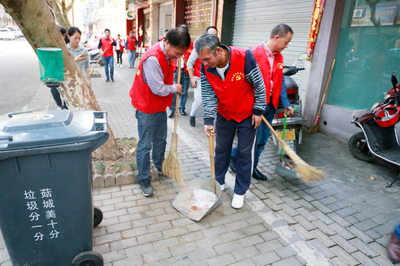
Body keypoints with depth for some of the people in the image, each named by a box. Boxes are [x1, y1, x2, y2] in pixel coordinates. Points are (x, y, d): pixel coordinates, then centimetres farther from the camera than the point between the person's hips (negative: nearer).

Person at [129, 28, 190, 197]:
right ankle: (144, 180, 18)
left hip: (160, 105, 8)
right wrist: (175, 88, -10)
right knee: (145, 145, 3)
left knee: (161, 139, 21)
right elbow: (158, 89, -27)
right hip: (147, 108, -8)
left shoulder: (168, 53, -1)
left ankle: (160, 166, 43)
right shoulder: (152, 59, -29)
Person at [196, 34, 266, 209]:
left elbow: (259, 85, -16)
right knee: (221, 149, 15)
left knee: (244, 153, 6)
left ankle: (240, 192, 22)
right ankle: (219, 182, 37)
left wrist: (258, 111, -12)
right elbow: (208, 95, -9)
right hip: (224, 114, 4)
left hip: (247, 115, -3)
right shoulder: (206, 68, -15)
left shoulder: (244, 57, -27)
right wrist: (208, 120, -17)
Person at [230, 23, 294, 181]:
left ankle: (252, 166, 28)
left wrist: (286, 104, 14)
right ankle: (233, 156, 21)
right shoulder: (254, 53, -12)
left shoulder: (279, 57, 12)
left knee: (262, 140, 12)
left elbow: (281, 83, 17)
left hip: (270, 104, 7)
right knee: (255, 137, -3)